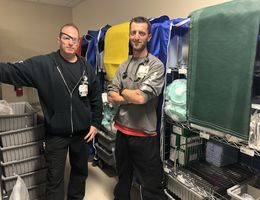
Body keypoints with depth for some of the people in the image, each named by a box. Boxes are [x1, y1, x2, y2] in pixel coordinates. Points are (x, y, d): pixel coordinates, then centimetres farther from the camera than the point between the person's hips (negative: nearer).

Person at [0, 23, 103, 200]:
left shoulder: (86, 67, 0)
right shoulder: (42, 64, -9)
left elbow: (96, 98, 4)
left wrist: (95, 123, 2)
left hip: (82, 132, 4)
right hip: (56, 134, -3)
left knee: (80, 170, 22)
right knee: (55, 178, 12)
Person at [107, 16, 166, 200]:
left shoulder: (156, 65, -11)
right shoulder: (123, 66, 7)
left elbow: (141, 97, -23)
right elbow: (111, 97, -1)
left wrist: (123, 91, -5)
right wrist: (133, 96, -15)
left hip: (145, 135, -5)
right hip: (122, 131, 6)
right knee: (123, 178, 27)